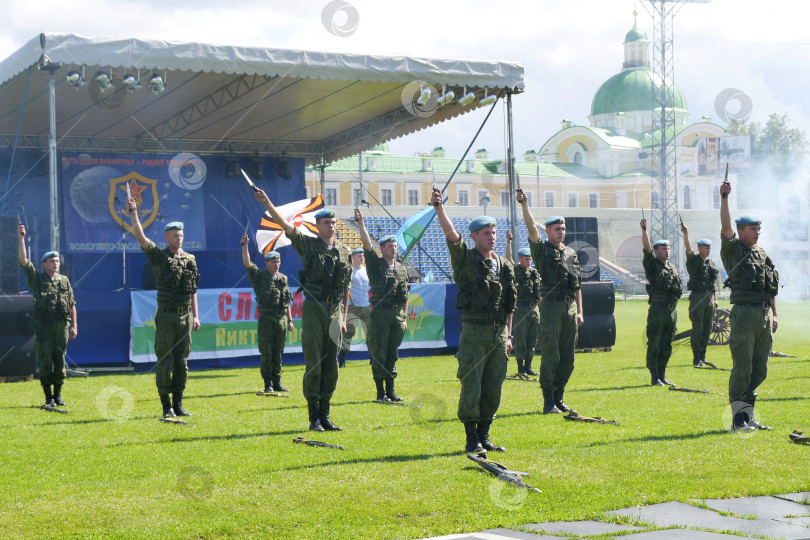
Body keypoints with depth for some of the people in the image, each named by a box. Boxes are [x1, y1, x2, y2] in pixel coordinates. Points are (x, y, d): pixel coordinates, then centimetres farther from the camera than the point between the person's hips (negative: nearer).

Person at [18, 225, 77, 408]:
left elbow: (72, 304, 13)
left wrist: (74, 326, 7)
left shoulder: (64, 280, 14)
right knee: (45, 362, -2)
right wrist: (21, 238, -15)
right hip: (43, 325, -2)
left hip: (62, 325, 2)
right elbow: (23, 260, -6)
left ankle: (58, 395, 14)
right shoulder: (37, 278, 6)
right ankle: (48, 398, 5)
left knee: (60, 361, 3)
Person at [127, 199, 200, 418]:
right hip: (166, 316, -4)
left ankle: (178, 403, 13)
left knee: (182, 362, 6)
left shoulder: (190, 260, 12)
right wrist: (134, 214, -23)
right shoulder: (159, 257, 0)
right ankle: (166, 406, 2)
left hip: (185, 317, 4)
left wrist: (195, 316, 11)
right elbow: (141, 237, -14)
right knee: (164, 362, -3)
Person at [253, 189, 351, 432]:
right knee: (313, 365, -5)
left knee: (331, 366, 5)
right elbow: (285, 225, -7)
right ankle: (314, 418, 1)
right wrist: (266, 202, -17)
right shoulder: (308, 244, 2)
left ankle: (325, 415, 13)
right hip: (314, 309, -4)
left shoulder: (342, 250, 12)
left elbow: (346, 287, 16)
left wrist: (344, 318, 13)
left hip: (335, 311, 4)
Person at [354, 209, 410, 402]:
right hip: (381, 313, -5)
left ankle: (391, 391, 14)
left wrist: (404, 318, 15)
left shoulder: (402, 269, 16)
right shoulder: (375, 264, 2)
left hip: (398, 315, 5)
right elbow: (367, 244, -12)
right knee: (379, 354, -3)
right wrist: (361, 224, -20)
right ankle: (380, 392, 0)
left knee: (392, 354, 9)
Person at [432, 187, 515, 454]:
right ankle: (471, 439, 4)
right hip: (474, 331, -5)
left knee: (493, 389, 7)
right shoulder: (466, 259, -1)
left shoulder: (505, 266, 14)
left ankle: (484, 436, 17)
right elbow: (451, 233, -18)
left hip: (499, 333, 5)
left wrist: (508, 335, 16)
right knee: (471, 387, -4)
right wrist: (439, 207, -31)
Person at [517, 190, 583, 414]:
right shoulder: (542, 249, 3)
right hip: (551, 305, -6)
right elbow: (532, 228, -14)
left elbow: (577, 285, 18)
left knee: (568, 358, 7)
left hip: (570, 308, 6)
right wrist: (525, 205, -27)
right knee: (551, 356, -7)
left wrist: (580, 312, 13)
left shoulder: (571, 254, 18)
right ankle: (548, 402, -2)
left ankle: (559, 398, 17)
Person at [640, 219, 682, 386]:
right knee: (654, 345, -5)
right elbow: (647, 248, -14)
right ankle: (654, 378, -3)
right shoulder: (652, 265, 1)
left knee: (667, 346, 9)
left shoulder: (673, 268, 20)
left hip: (672, 310, 7)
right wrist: (644, 230, -26)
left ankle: (662, 376, 16)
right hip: (658, 309, -7)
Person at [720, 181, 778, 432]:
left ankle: (748, 416, 15)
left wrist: (774, 315, 15)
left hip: (765, 315, 7)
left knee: (759, 369, 8)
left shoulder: (763, 255, 20)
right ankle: (738, 419, -5)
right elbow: (726, 226, -16)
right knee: (742, 368, -8)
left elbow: (772, 287, 22)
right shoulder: (733, 250, 1)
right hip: (745, 313, -7)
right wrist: (724, 198, -24)